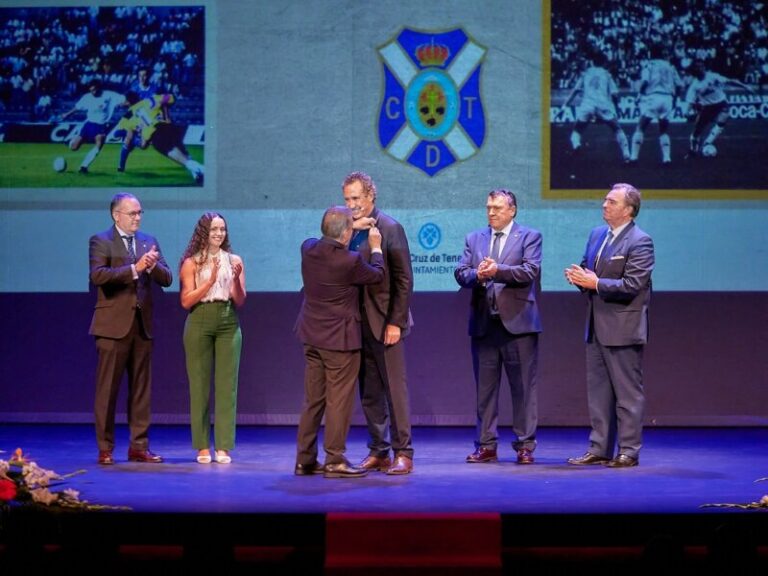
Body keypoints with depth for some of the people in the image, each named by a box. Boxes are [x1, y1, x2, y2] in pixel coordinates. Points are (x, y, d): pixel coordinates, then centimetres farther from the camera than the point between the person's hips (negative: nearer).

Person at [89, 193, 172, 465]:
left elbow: (167, 279, 8)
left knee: (141, 389, 7)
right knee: (107, 389, -1)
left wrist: (154, 265, -13)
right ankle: (105, 449, 5)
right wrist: (134, 269, -22)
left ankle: (139, 447, 12)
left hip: (142, 325, 5)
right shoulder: (101, 241, -2)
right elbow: (97, 275, -18)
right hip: (113, 325, -5)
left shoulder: (149, 242, 14)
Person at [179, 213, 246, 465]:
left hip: (228, 324, 2)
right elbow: (186, 301, -3)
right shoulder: (191, 262, 3)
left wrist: (236, 279, -11)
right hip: (200, 324, -1)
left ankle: (223, 447, 1)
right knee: (200, 385, 1)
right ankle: (202, 447, 7)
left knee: (227, 385, -2)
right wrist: (210, 281, -12)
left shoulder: (234, 261, 8)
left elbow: (240, 301, 7)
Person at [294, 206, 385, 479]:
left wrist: (355, 230, 18)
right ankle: (335, 461, 3)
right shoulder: (350, 261, -21)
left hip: (313, 336, 7)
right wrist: (375, 248, 12)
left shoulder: (308, 249, -3)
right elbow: (377, 275, -3)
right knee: (339, 400, 1)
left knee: (313, 400, 13)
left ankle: (305, 459, 17)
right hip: (339, 339, -7)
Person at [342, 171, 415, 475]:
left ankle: (403, 453, 3)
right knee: (369, 391, 10)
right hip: (357, 322, 6)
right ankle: (378, 451, 18)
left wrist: (395, 322, -14)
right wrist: (351, 230, -7)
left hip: (384, 322, -6)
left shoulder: (389, 228, -8)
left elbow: (404, 279, -11)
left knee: (394, 388, -2)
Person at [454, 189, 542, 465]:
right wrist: (477, 275, -15)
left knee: (523, 388, 0)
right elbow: (460, 273, 6)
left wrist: (498, 270, -22)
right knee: (485, 388, 7)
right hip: (483, 323, 4)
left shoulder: (529, 237, 4)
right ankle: (486, 445, 13)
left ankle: (525, 445, 6)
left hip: (517, 322, -4)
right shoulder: (474, 238, 15)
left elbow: (531, 270, -11)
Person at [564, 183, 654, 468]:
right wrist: (579, 276, -2)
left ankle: (629, 451, 6)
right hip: (597, 327, 8)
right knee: (598, 391, 12)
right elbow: (587, 267, 22)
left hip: (622, 328, -8)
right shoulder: (597, 235, 13)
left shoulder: (639, 242, -12)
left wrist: (596, 283, -19)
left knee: (627, 392, 0)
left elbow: (633, 285, -20)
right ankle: (599, 449, 18)